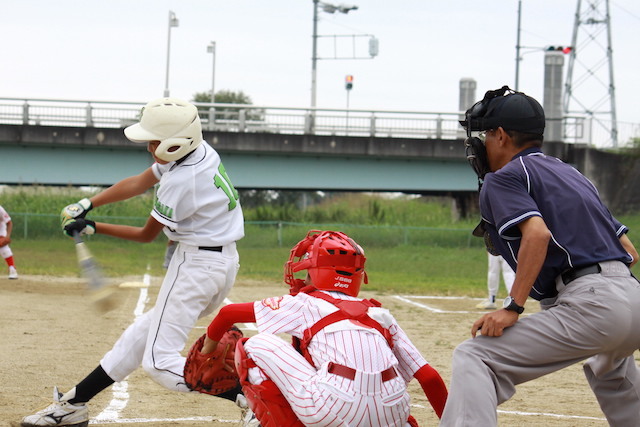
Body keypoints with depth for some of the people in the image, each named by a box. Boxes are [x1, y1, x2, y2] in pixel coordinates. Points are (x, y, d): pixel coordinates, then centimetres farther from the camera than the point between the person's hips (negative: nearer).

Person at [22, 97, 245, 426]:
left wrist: (94, 228, 1)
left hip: (196, 264, -10)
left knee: (160, 361, -8)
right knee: (146, 330, 17)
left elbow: (146, 235, -8)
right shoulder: (201, 152, 3)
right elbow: (137, 183, 10)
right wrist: (87, 205, 2)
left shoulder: (180, 180, -23)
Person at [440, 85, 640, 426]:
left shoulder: (504, 177, 5)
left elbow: (537, 233, -16)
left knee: (475, 357, -12)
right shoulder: (571, 174, 28)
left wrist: (513, 307, -17)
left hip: (589, 302, -9)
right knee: (611, 367, 41)